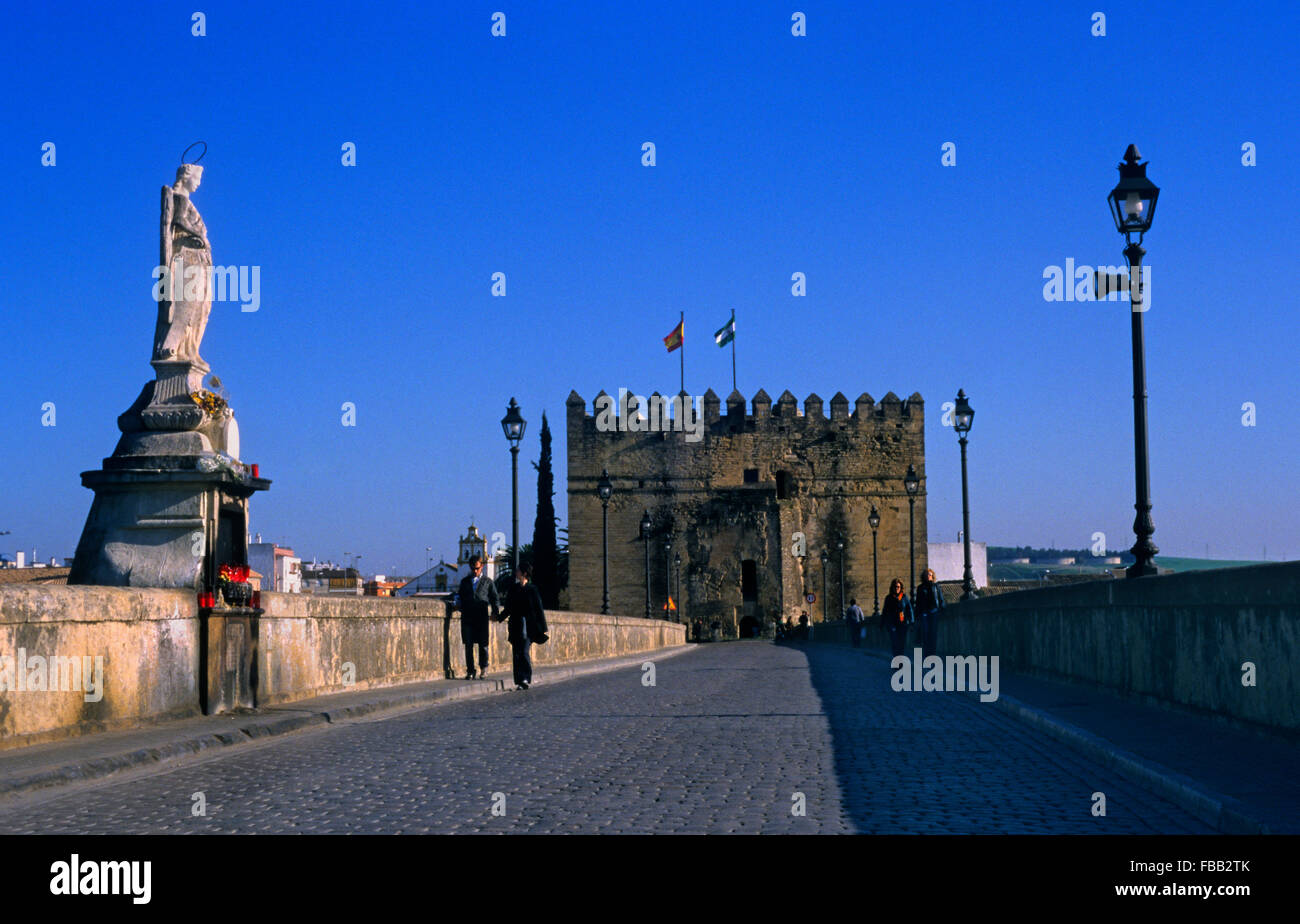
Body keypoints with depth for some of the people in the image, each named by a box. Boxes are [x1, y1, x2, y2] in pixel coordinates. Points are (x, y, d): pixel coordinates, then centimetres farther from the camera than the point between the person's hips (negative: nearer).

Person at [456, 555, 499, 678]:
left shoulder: (487, 582, 13)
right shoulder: (464, 581, 19)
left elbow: (495, 599, 10)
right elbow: (461, 597, 22)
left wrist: (495, 612, -3)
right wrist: (457, 599, 1)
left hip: (482, 618, -2)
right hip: (467, 617, 2)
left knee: (483, 644, -2)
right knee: (468, 645, -2)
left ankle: (483, 669, 14)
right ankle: (470, 671, 3)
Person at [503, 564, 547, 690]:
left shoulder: (532, 589, -1)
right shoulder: (513, 590, 12)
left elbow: (539, 609, -1)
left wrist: (543, 628, -3)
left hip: (528, 626, -4)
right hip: (515, 626, 4)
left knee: (524, 652, -13)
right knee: (517, 654, 1)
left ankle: (526, 679, -5)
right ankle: (520, 681, 5)